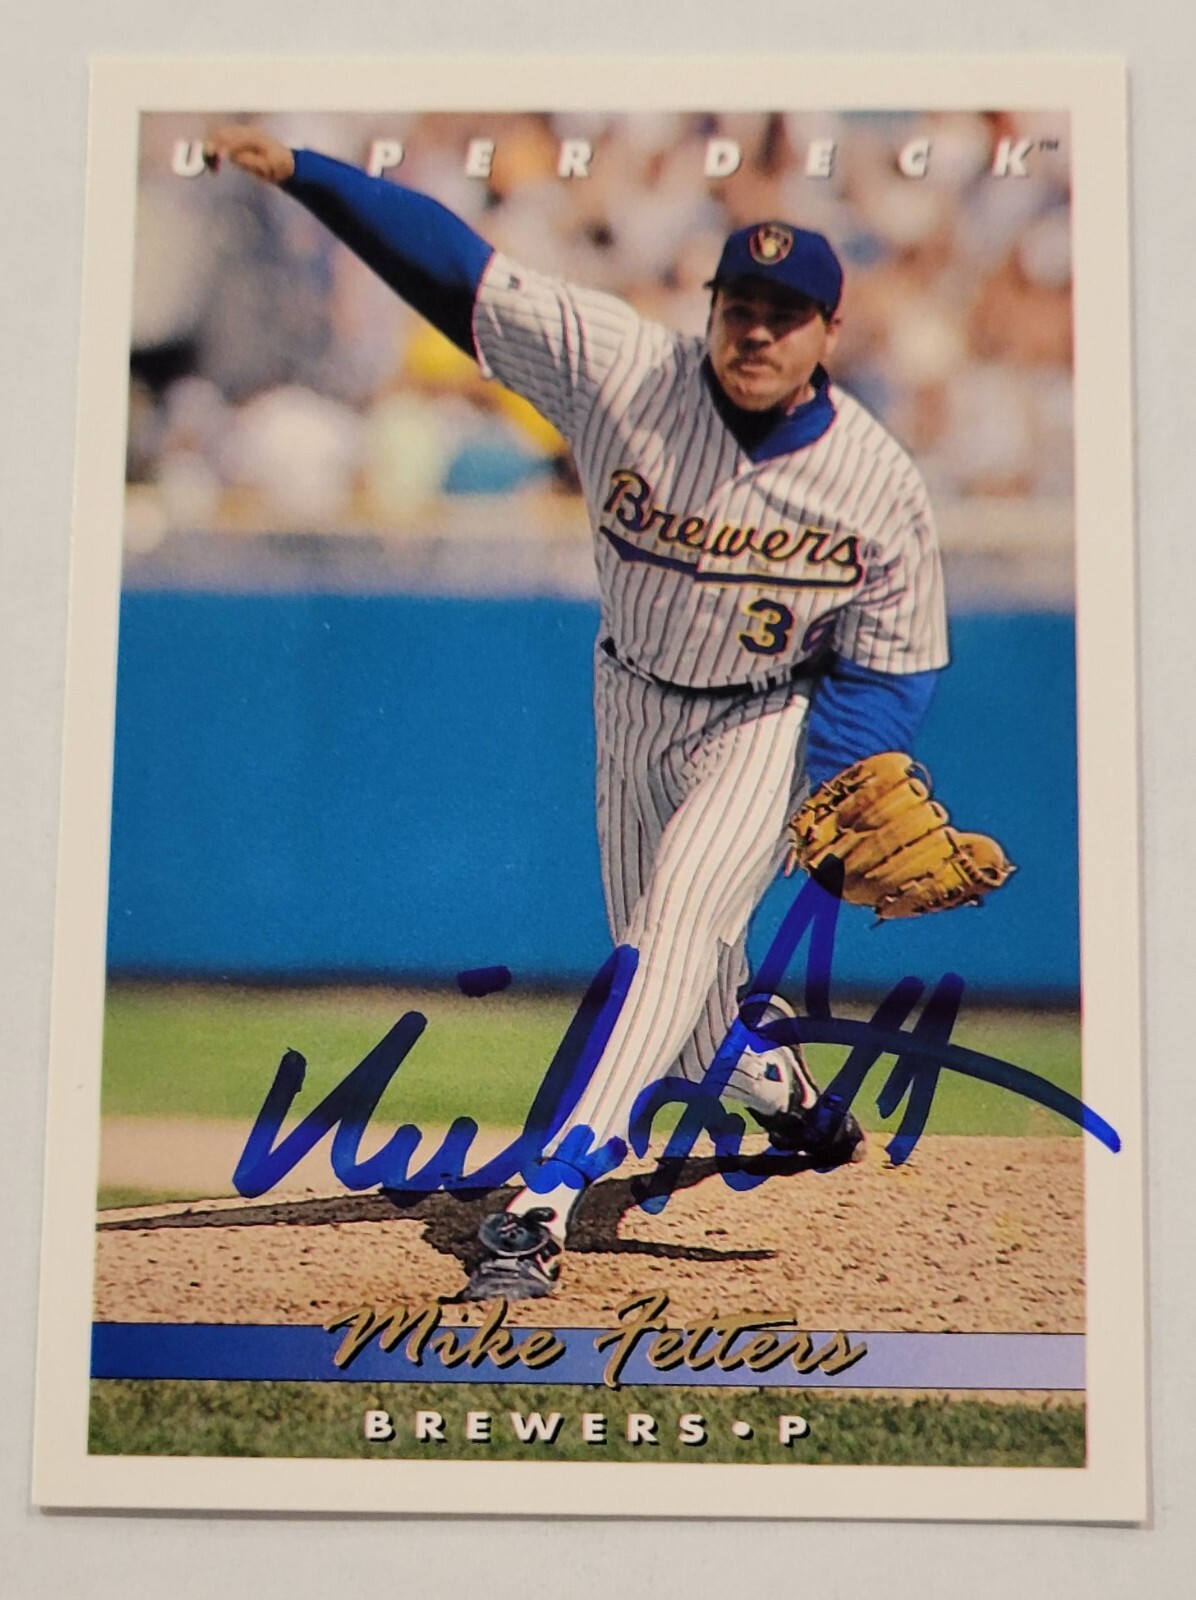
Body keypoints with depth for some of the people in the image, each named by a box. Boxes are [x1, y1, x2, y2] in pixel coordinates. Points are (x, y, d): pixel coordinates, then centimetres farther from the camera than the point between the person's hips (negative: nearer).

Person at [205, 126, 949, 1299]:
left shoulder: (879, 484, -19)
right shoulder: (619, 370, -20)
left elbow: (892, 668, -11)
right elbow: (457, 269, -21)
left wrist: (833, 794, -27)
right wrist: (301, 172, -29)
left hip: (771, 721, -3)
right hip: (632, 704, 3)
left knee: (676, 924, -24)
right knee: (684, 988, 13)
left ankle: (544, 1202, -28)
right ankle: (791, 1102, 46)